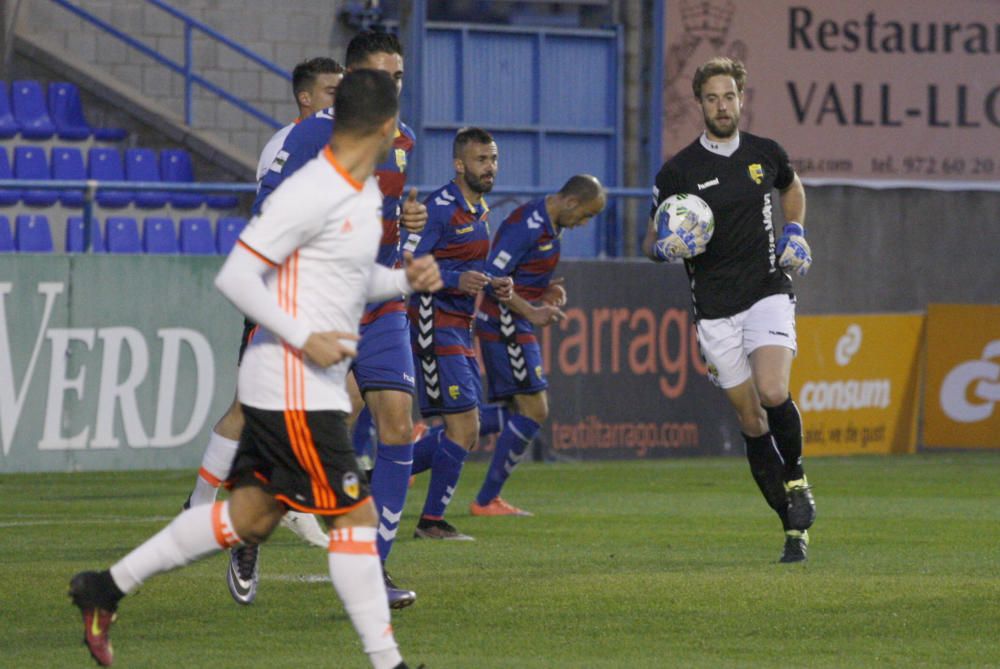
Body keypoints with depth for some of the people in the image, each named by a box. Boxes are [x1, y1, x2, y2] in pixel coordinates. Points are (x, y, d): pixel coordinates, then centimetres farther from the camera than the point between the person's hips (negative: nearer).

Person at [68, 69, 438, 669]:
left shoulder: (366, 191, 12)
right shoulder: (311, 193, -18)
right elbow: (236, 276, -18)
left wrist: (405, 279, 7)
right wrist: (306, 340, -20)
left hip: (314, 383, 10)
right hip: (294, 388, -10)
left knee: (251, 517, 14)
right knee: (355, 516, -8)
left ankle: (107, 588, 23)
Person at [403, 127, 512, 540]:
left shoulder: (479, 209, 16)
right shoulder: (440, 207, -13)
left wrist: (492, 286, 10)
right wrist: (456, 280, -27)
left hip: (460, 328, 10)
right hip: (435, 324, -10)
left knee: (463, 433, 9)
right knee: (463, 428, -12)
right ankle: (432, 522, -2)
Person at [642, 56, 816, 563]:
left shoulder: (765, 153, 4)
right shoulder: (679, 170, -4)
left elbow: (792, 187, 28)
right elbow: (651, 242, 3)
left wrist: (795, 232, 11)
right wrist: (667, 248, -19)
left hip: (768, 291, 0)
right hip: (714, 308, 0)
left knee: (772, 393, -23)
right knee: (751, 421, 1)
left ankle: (795, 477, 4)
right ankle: (795, 529, 10)